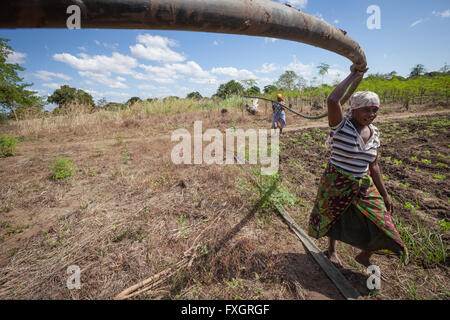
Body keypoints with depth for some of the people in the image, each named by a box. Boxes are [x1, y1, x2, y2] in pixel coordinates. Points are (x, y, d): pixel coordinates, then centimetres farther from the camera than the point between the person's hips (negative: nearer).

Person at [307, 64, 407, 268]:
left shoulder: (374, 133, 2)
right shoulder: (341, 125, -15)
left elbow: (373, 166, 8)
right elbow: (332, 101, -36)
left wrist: (385, 195, 10)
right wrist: (353, 76, -22)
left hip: (364, 186, 5)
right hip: (336, 184, -5)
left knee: (381, 226, 4)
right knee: (334, 218, 17)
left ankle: (364, 256, 35)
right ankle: (332, 249, 48)